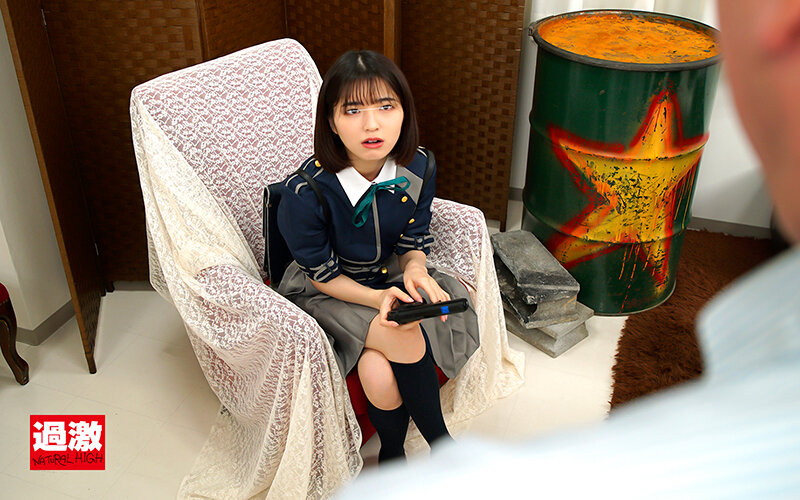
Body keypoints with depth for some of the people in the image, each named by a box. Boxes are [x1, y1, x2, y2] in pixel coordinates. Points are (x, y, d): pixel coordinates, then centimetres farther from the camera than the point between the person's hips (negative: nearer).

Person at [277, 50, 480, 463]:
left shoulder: (417, 168, -14)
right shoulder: (305, 193, -27)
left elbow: (413, 244, -1)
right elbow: (323, 275, -14)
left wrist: (415, 269, -25)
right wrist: (377, 299, -30)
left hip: (390, 279, 3)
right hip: (326, 294, -3)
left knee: (380, 371, -26)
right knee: (406, 340, -30)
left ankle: (392, 453, 5)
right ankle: (441, 443, -3)